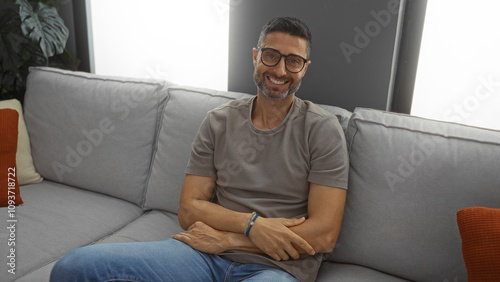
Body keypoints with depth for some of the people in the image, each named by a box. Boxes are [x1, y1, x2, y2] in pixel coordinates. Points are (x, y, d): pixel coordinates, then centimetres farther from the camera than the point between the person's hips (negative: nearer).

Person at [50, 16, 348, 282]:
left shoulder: (322, 129, -2)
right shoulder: (219, 121, 8)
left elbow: (323, 235, -9)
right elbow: (189, 210, 4)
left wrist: (225, 238, -8)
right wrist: (251, 224, -15)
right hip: (207, 253, 4)